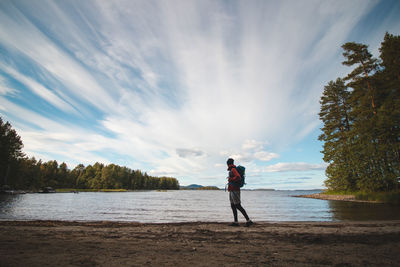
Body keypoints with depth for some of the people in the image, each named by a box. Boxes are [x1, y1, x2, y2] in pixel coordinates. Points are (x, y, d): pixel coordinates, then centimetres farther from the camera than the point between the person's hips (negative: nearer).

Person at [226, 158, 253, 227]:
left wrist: (230, 179, -19)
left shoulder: (233, 170, -14)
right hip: (232, 191, 10)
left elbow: (238, 177, -30)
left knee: (238, 206, -8)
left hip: (234, 191, -10)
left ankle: (248, 220, -5)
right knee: (233, 206, 9)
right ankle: (235, 222, 11)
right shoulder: (232, 170, 15)